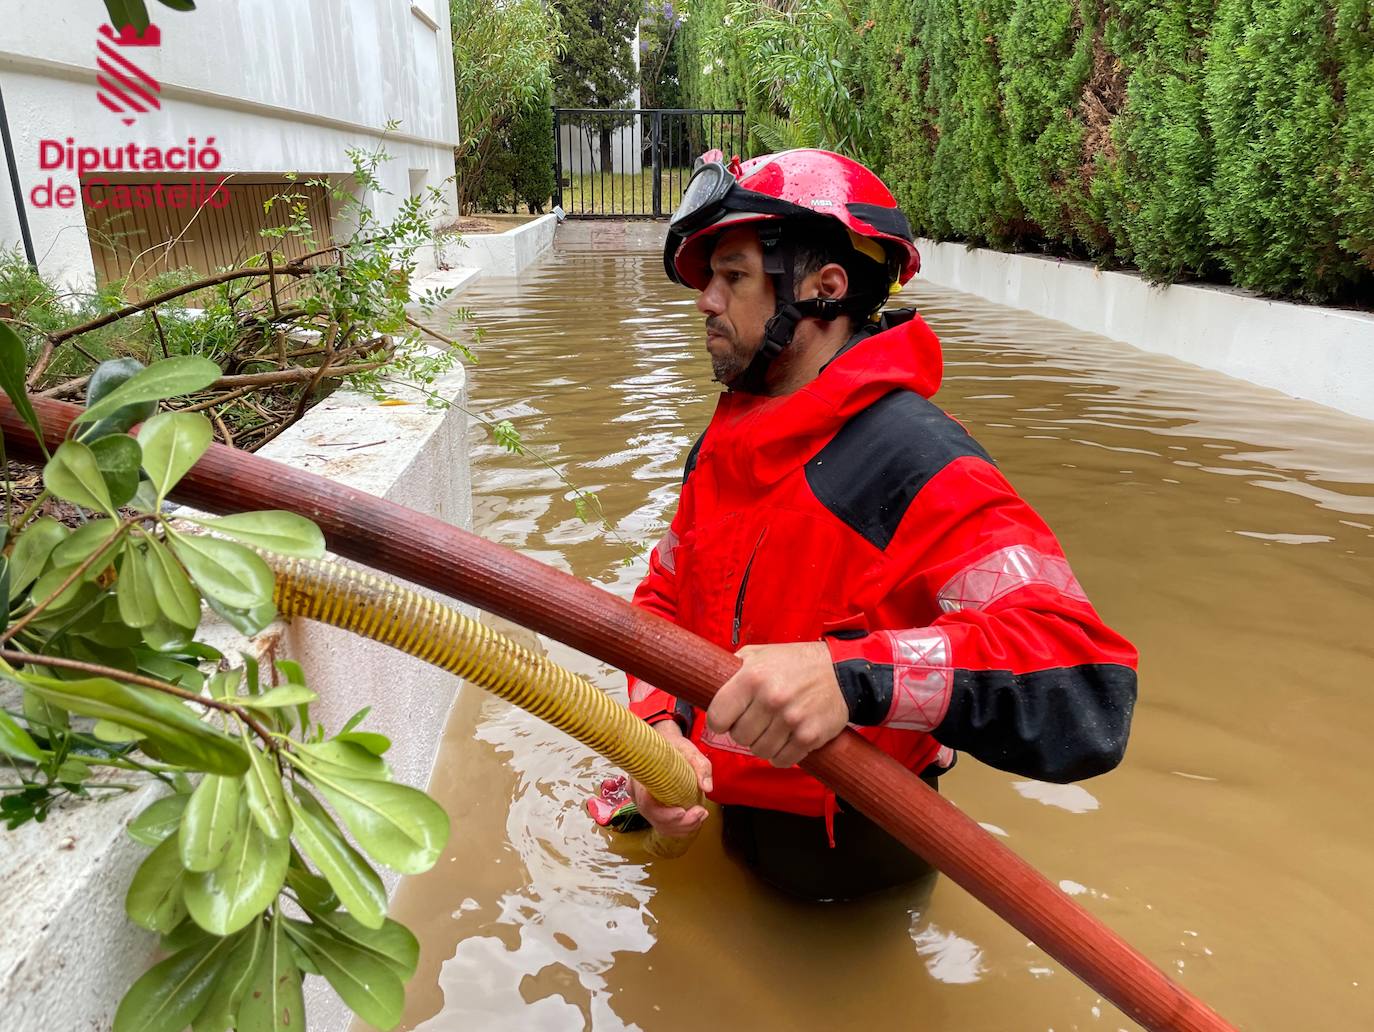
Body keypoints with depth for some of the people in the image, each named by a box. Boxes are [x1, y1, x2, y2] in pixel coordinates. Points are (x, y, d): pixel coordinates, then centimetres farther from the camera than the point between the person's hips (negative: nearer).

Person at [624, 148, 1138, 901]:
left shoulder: (919, 464, -27)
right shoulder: (722, 445, 0)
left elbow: (1086, 684, -36)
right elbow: (664, 601, 6)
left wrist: (855, 677, -49)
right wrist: (659, 725, -14)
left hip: (848, 864, -6)